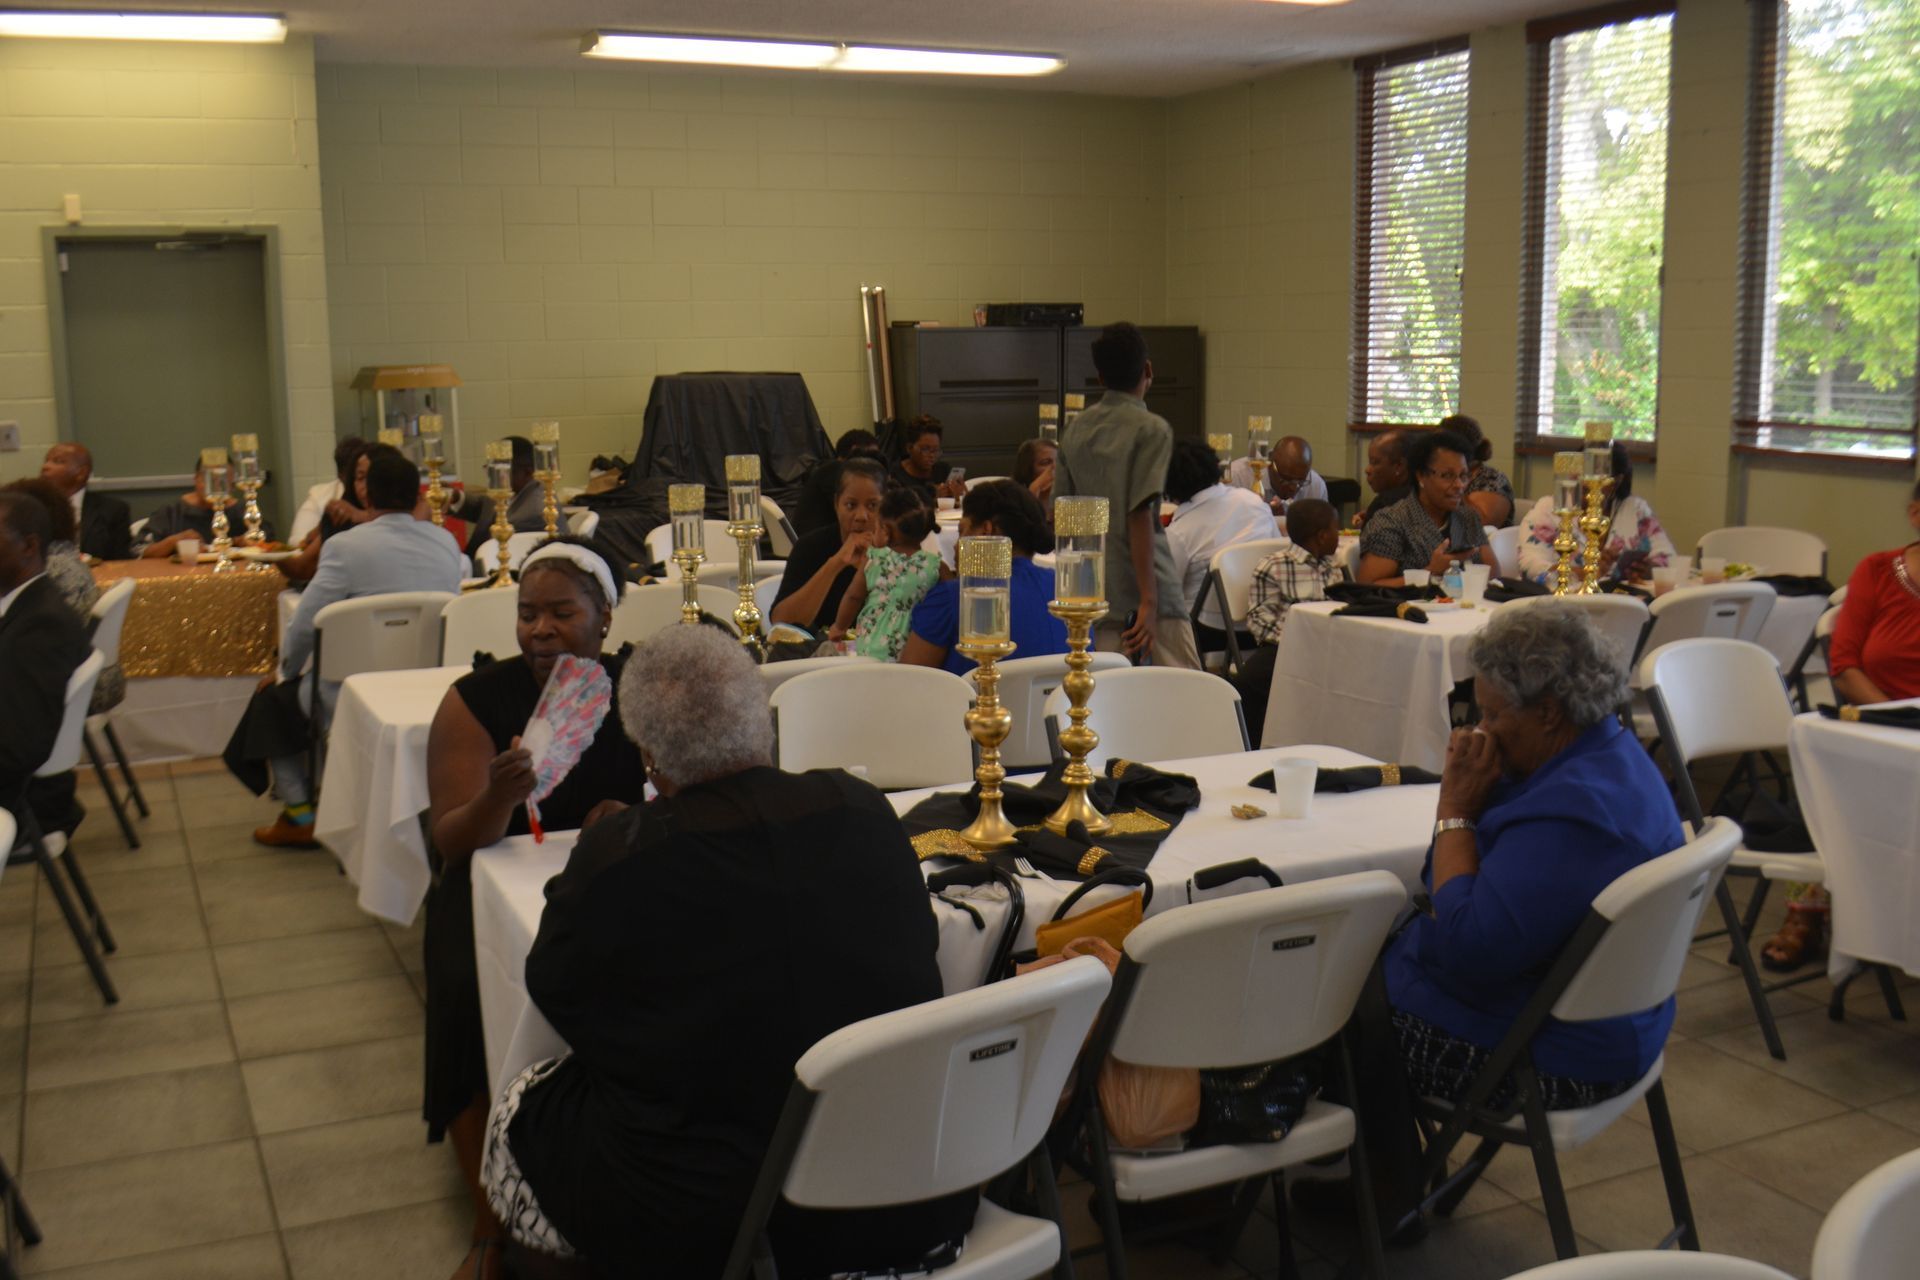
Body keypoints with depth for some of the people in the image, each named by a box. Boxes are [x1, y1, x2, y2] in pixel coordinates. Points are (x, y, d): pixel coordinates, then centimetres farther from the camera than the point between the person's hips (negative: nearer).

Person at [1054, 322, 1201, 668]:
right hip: (1139, 589, -6)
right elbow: (1140, 514, -16)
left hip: (1094, 595, 6)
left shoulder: (1075, 431, 10)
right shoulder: (1151, 429, -8)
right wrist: (1149, 600, -17)